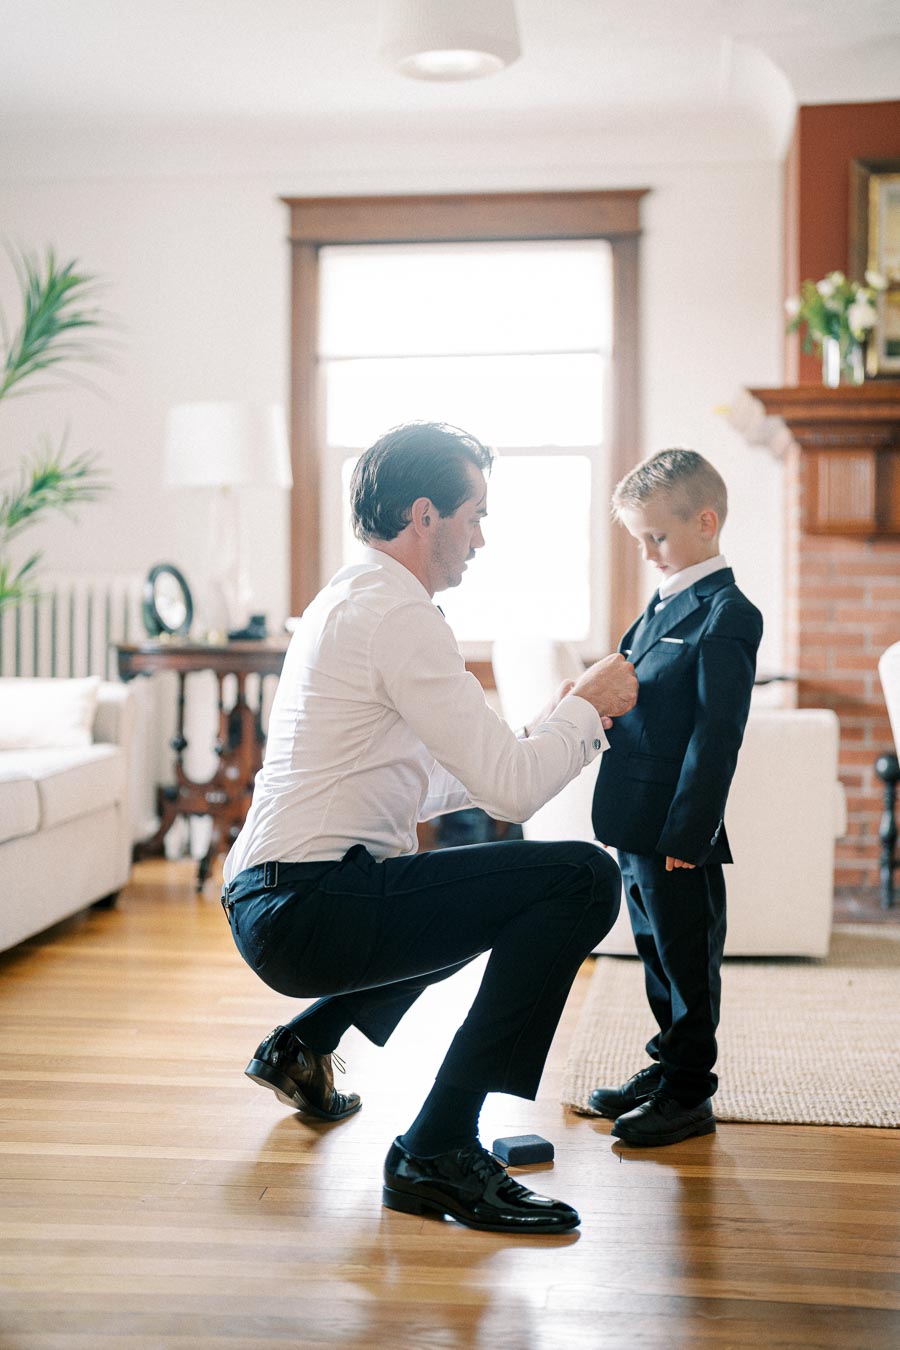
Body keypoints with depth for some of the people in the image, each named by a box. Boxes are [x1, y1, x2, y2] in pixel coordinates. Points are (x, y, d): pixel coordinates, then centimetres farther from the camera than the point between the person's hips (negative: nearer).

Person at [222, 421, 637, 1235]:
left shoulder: (349, 601, 18)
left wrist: (563, 724, 20)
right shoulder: (396, 611, -14)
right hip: (311, 909, -10)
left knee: (488, 873, 34)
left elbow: (424, 784, 23)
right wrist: (586, 706, 0)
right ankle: (438, 1151, -12)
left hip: (265, 904, 10)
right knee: (583, 877, -15)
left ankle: (305, 1044, 30)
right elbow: (510, 790, -18)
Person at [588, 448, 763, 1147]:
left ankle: (689, 1094, 13)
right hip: (637, 823, 9)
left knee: (687, 958, 2)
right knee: (657, 952, 18)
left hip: (678, 829, -9)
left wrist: (686, 831, -20)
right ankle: (667, 1065, 31)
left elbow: (717, 734, -18)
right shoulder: (665, 603, 14)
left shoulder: (726, 615, -14)